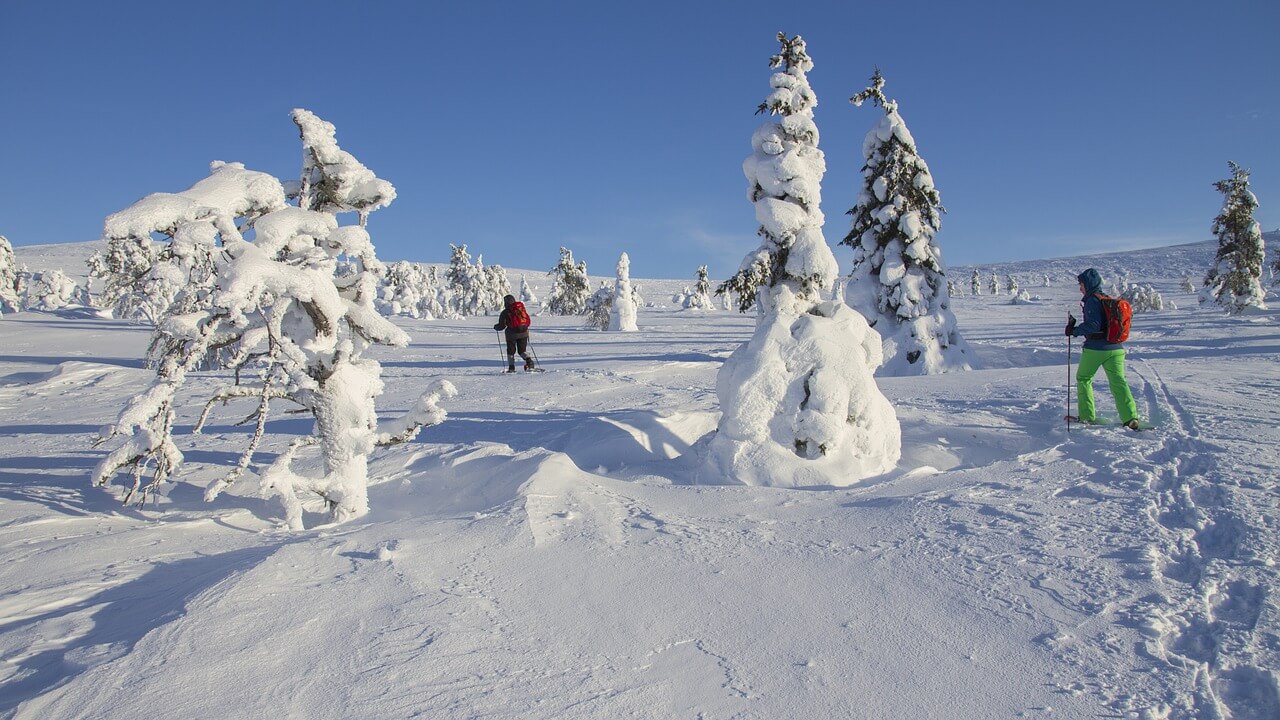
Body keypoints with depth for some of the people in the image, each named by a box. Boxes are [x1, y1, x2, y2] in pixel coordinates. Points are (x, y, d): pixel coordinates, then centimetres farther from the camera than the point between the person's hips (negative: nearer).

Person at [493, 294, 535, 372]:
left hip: (512, 334, -3)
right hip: (524, 333, 3)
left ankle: (511, 367, 8)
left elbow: (502, 325, -3)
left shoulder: (505, 312, -4)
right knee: (522, 350, 14)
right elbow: (528, 320, 10)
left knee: (511, 351, 12)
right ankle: (529, 361, -11)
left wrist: (496, 327, 17)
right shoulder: (522, 308, 7)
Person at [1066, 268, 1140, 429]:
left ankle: (1087, 415, 14)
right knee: (1119, 382, 2)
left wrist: (1074, 331, -12)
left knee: (1083, 378, 12)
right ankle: (1130, 417, -9)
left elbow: (1093, 325, -20)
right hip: (1116, 348, 7)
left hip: (1095, 348, -6)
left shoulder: (1092, 300, -11)